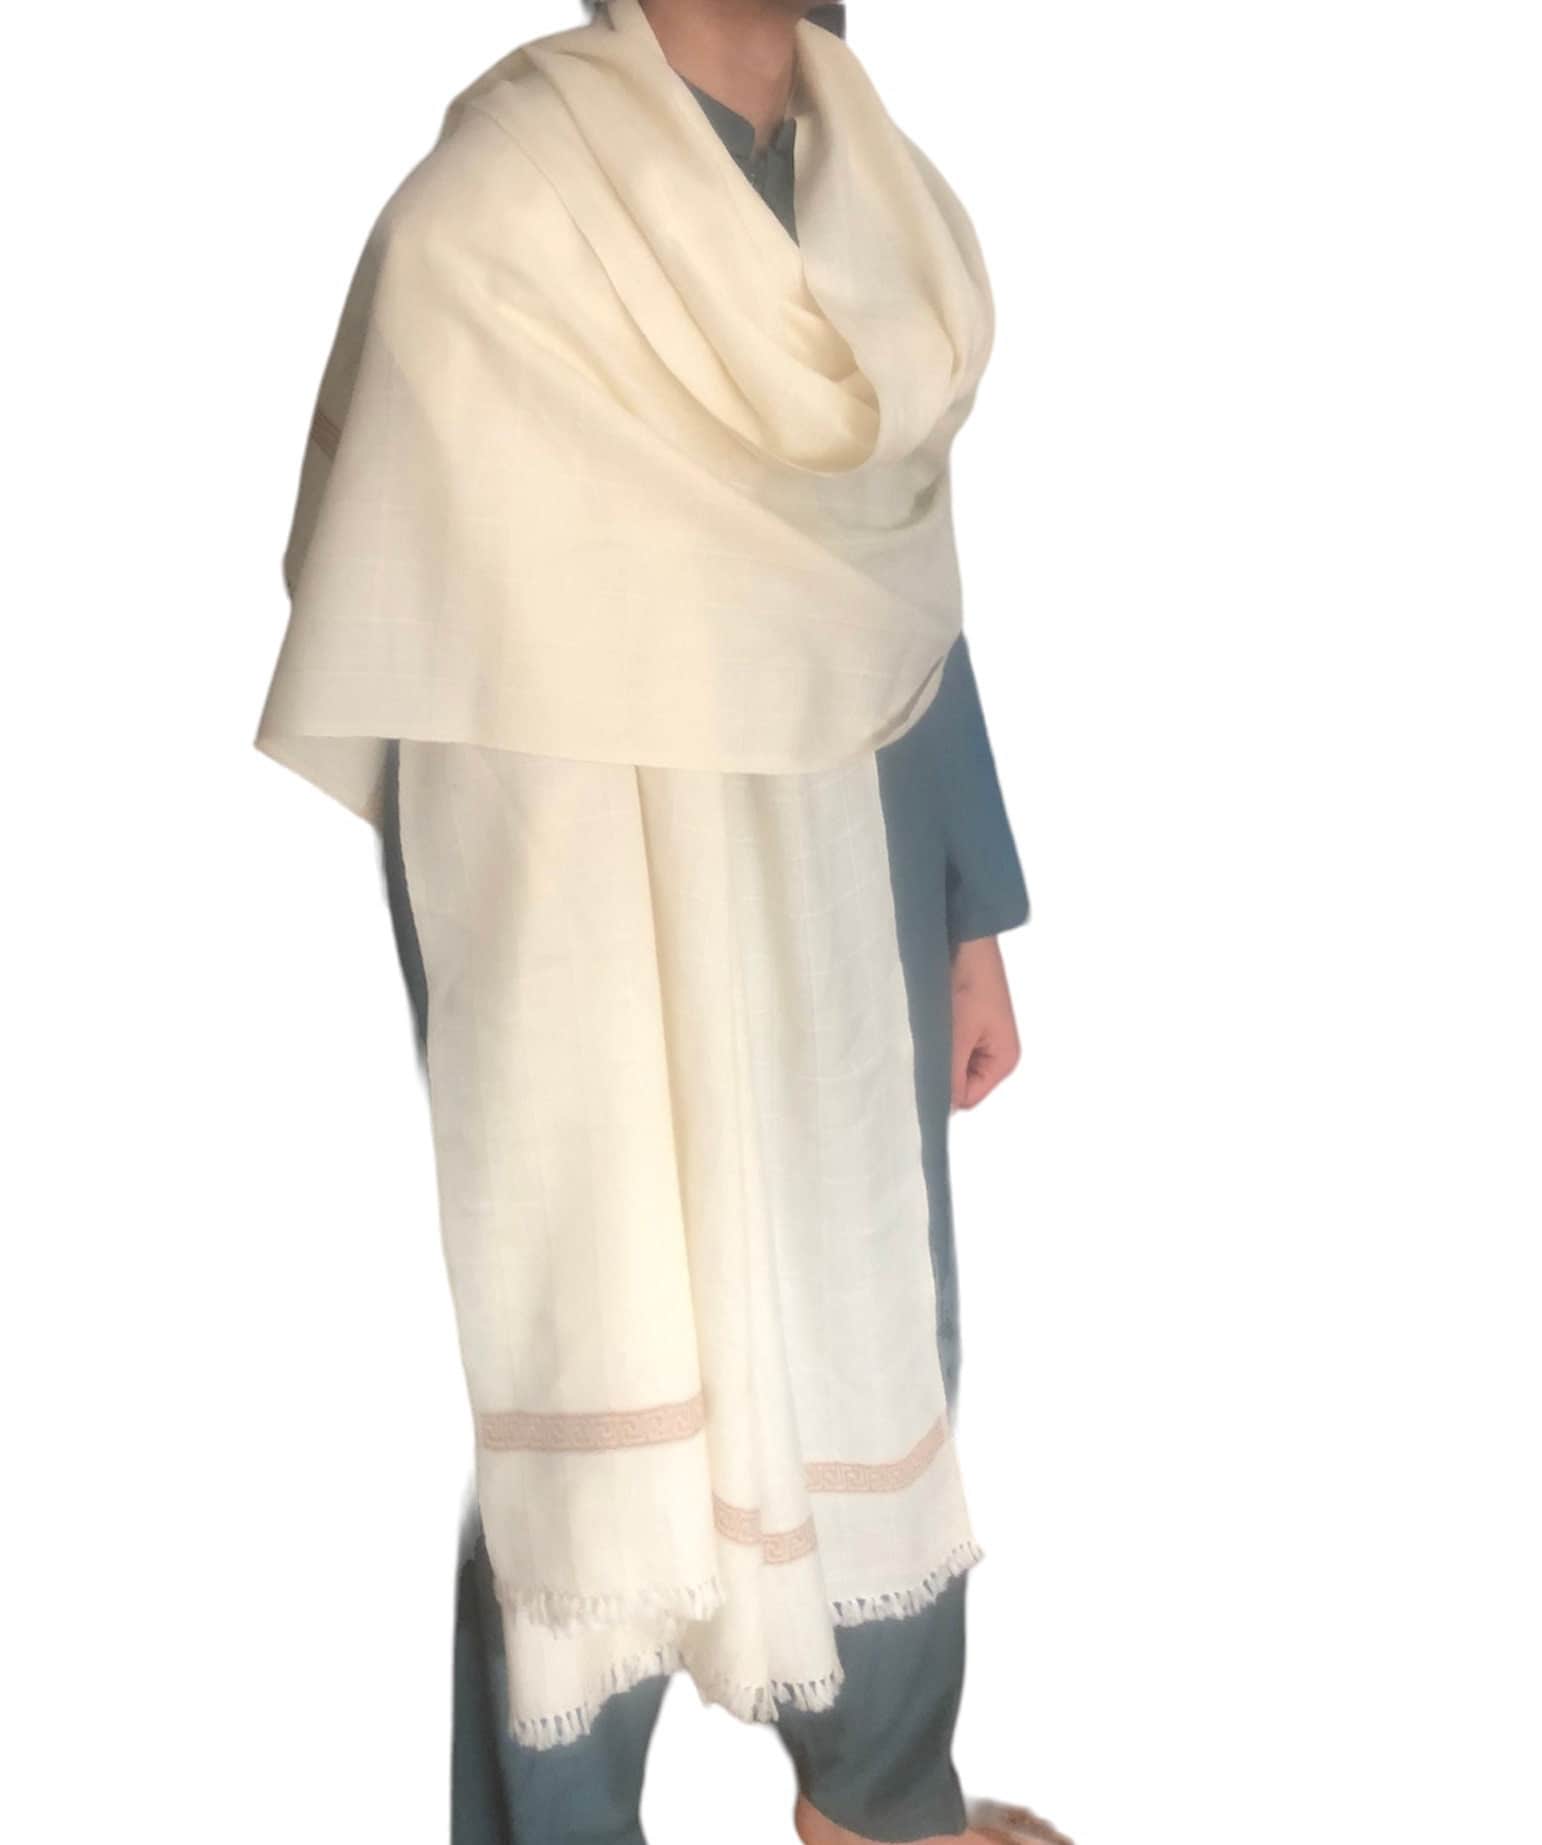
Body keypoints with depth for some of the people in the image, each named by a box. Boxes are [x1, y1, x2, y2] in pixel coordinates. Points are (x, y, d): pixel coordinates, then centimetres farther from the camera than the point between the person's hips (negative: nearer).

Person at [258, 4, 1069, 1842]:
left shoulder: (863, 179, 5)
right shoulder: (487, 214, -16)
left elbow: (902, 582, 11)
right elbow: (427, 660, -14)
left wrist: (970, 916, 12)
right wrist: (446, 1030, -13)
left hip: (841, 906, 7)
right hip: (599, 933, -7)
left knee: (876, 1348, 20)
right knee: (600, 1397, 7)